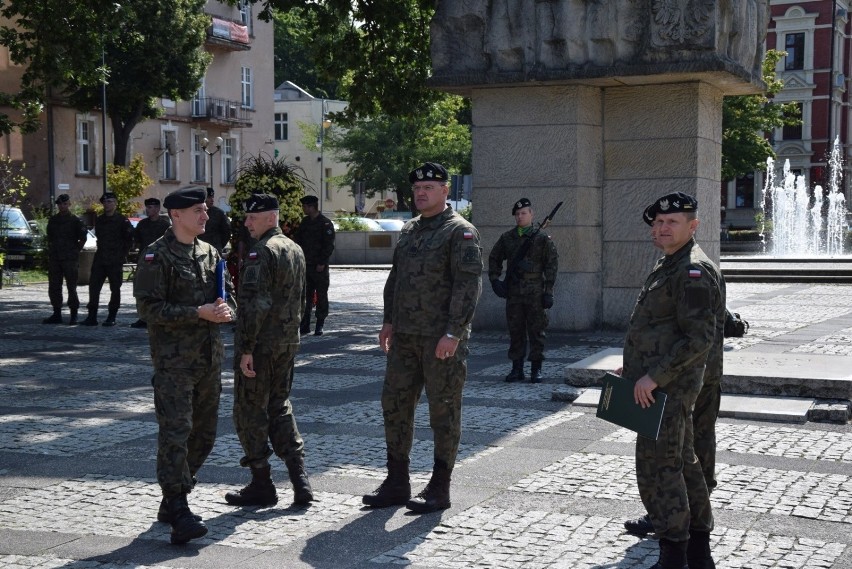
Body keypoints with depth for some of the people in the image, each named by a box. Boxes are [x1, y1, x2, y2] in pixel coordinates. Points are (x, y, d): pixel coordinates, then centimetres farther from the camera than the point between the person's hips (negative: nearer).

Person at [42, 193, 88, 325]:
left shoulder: (76, 221, -2)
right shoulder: (53, 220, 13)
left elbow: (83, 238, 0)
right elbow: (49, 238, 21)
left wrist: (75, 251, -3)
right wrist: (51, 251, 12)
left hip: (70, 259, -5)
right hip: (54, 258, 6)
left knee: (71, 287, -4)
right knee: (54, 287, 6)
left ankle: (73, 315, 3)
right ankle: (57, 314, 14)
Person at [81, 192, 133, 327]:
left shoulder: (122, 221, -5)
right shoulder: (99, 220, 12)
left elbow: (129, 238, -2)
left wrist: (122, 254, -3)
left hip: (115, 261, -5)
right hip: (100, 259, 5)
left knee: (115, 289, 1)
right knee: (93, 286, 0)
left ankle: (111, 317, 8)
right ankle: (92, 317, 4)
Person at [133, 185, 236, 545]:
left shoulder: (210, 253, 12)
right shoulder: (157, 256, -9)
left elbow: (229, 293, 18)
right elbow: (149, 307, -15)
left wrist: (227, 310, -7)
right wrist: (199, 313, -21)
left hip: (209, 357, 8)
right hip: (173, 361, -7)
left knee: (205, 433, 13)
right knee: (175, 433, -11)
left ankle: (173, 501, 27)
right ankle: (179, 514, -10)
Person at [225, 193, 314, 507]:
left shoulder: (261, 252, -17)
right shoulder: (295, 249, 12)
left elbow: (254, 304, -23)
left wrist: (246, 349, -21)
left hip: (260, 346, -8)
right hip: (288, 343, 9)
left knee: (250, 411, 3)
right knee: (280, 407, 17)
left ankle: (262, 486, 9)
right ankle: (300, 482, 10)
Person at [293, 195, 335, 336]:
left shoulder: (325, 223, -7)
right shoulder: (304, 222, 12)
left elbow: (329, 245, -11)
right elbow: (298, 240, 17)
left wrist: (322, 263, -15)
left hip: (319, 266, -6)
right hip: (306, 265, 6)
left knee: (321, 296, 2)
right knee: (305, 296, 6)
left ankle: (320, 325, 9)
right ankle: (304, 325, 11)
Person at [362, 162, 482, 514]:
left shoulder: (460, 231, -8)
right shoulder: (408, 231, 16)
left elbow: (469, 284, -15)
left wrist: (453, 333, -20)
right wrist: (389, 320, 13)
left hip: (443, 341, -8)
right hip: (405, 338, 8)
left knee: (444, 412, 1)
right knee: (395, 405, 9)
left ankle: (439, 490, 11)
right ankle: (397, 484, 20)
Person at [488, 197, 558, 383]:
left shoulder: (542, 239, 0)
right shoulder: (507, 238, 9)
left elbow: (552, 264, -1)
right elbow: (494, 258, 19)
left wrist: (548, 291, -7)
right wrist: (494, 279, 5)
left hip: (535, 293, -3)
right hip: (513, 293, 3)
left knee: (536, 332, 0)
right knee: (515, 332, 5)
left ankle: (536, 369, 5)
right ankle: (517, 369, 11)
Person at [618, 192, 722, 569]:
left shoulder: (693, 271, -17)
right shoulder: (668, 267, 17)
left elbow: (699, 337, -24)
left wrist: (654, 376, -24)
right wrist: (637, 366, 17)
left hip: (668, 388, -11)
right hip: (657, 383, 11)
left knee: (657, 468, -8)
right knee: (683, 464, 15)